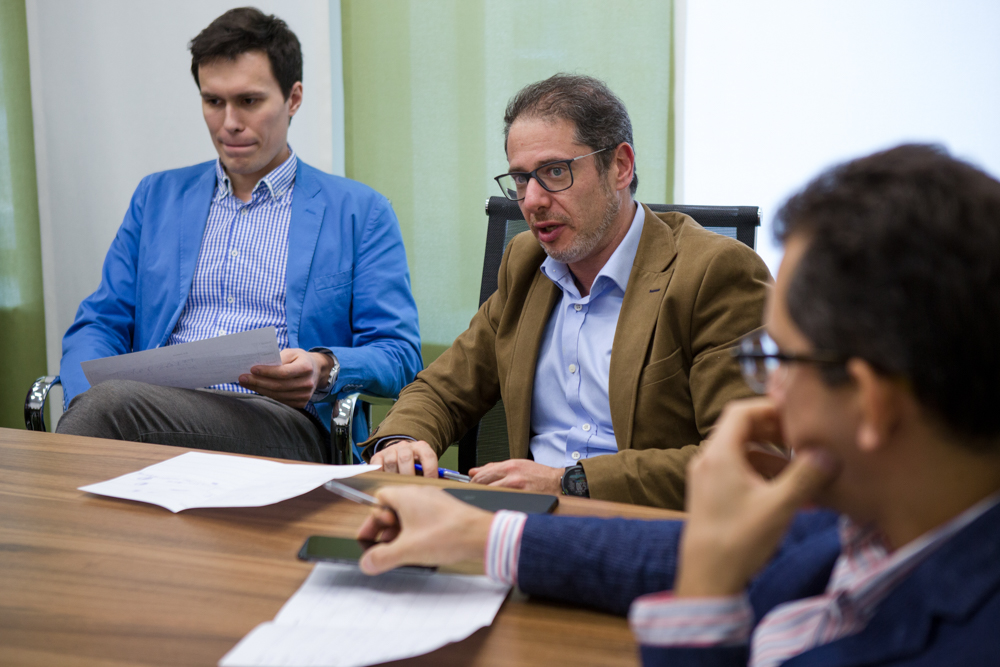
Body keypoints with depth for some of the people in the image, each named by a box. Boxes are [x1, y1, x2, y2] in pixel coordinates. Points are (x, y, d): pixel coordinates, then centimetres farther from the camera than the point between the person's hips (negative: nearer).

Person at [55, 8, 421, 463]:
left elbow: (399, 356, 5)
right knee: (95, 404, -36)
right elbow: (100, 322, 18)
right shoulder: (158, 197, 23)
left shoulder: (361, 212, 12)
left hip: (283, 422, -3)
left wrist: (325, 369, -18)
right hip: (158, 409, 3)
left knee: (113, 404, -33)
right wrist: (86, 397, -6)